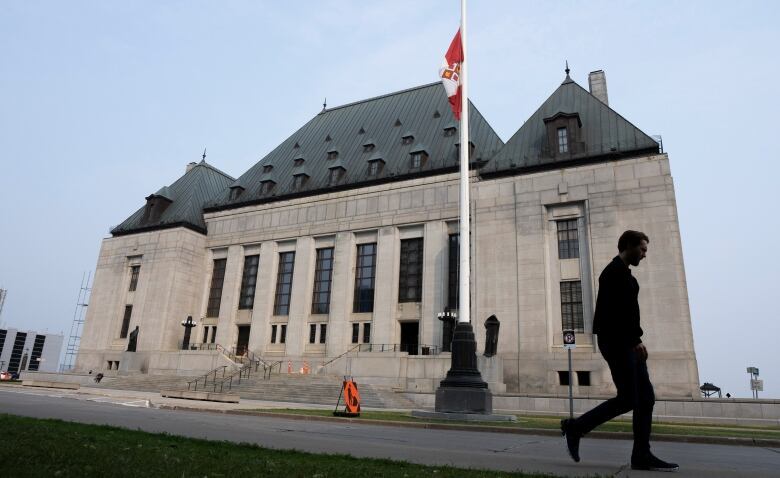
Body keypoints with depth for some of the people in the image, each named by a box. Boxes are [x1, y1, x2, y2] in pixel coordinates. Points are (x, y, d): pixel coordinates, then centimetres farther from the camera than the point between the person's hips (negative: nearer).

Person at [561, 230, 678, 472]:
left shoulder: (621, 272, 23)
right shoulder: (617, 271, -8)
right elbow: (619, 309, -20)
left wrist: (634, 340, 16)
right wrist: (636, 339, -21)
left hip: (625, 343, 10)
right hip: (617, 342, -10)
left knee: (646, 398, 5)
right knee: (628, 400, -8)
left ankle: (642, 456, 8)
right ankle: (575, 427, 2)